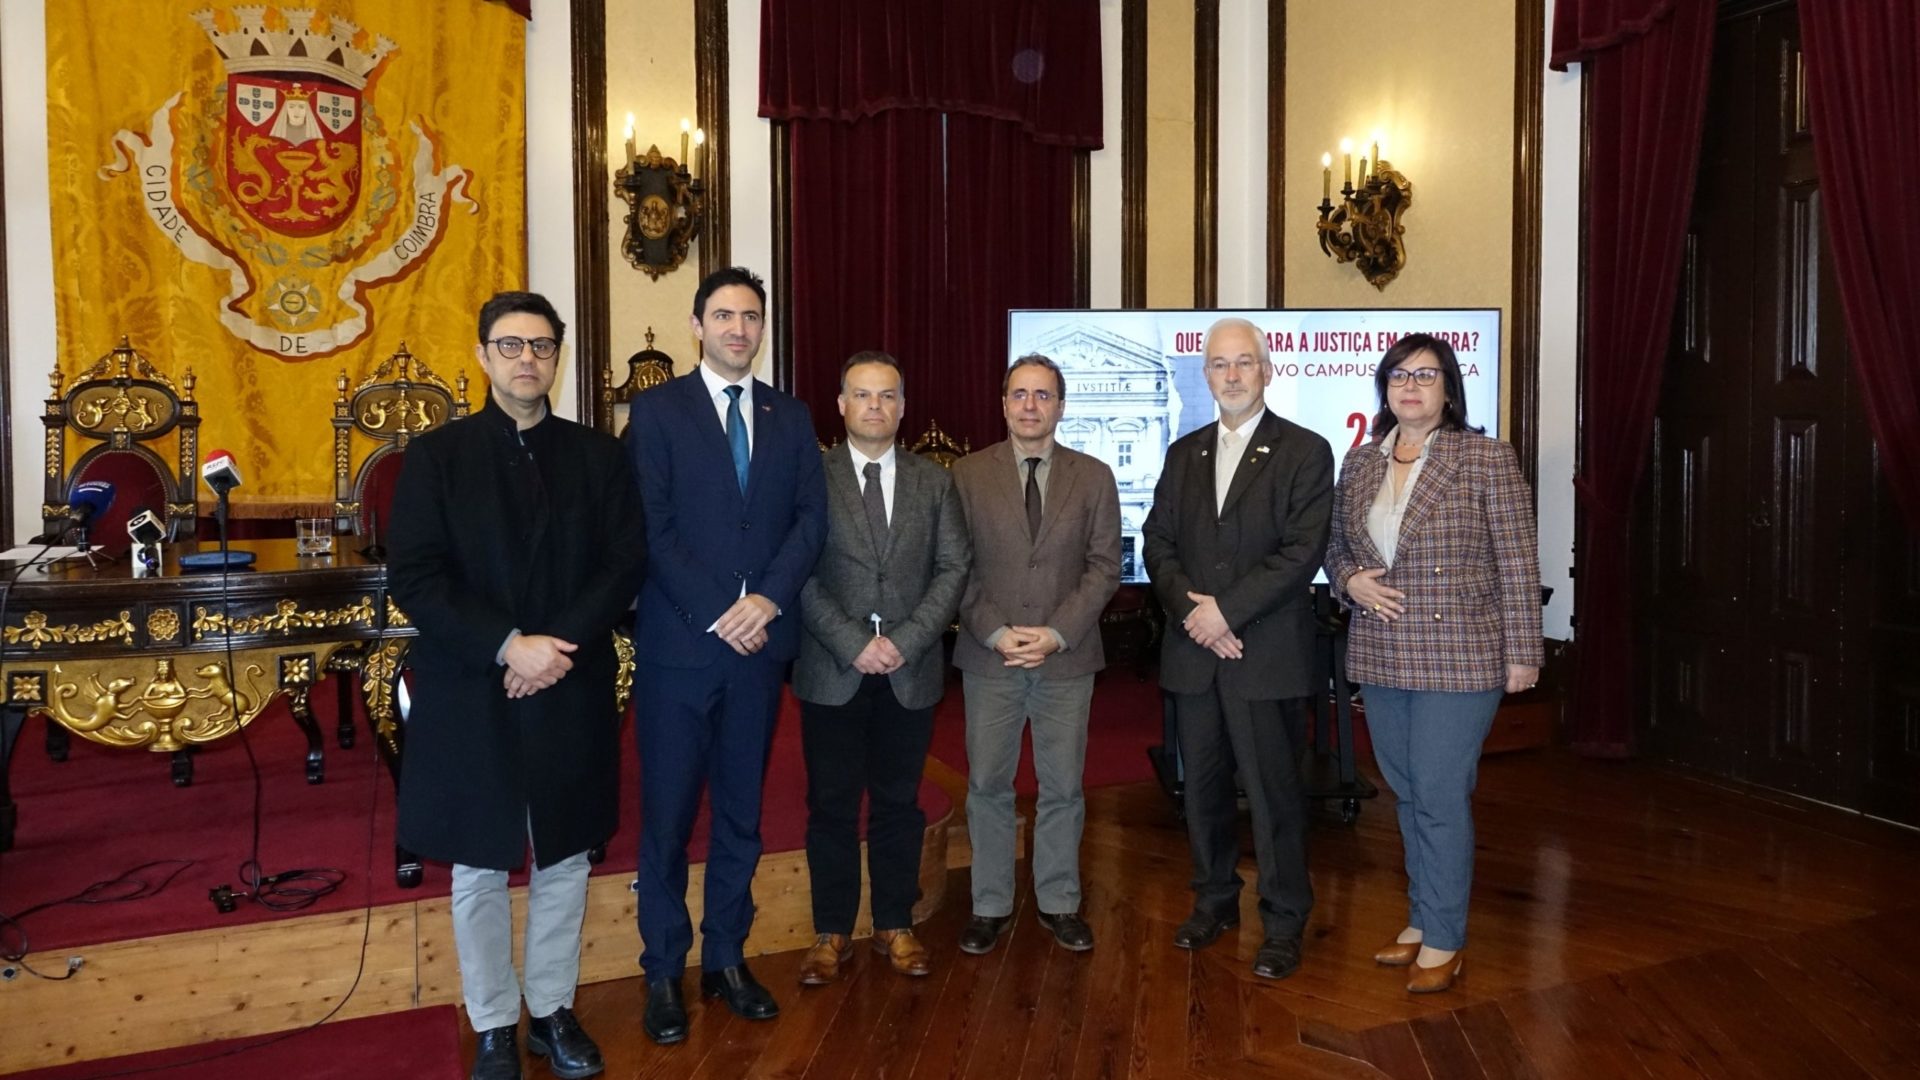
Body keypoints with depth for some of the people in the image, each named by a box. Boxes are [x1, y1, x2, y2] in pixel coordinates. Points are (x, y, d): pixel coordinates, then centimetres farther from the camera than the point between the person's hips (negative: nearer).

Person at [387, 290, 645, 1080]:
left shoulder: (597, 455, 4)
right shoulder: (436, 455, -2)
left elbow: (627, 560, -2)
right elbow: (413, 578, -9)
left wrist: (563, 644, -15)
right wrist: (506, 647, -19)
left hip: (572, 691, 2)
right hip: (471, 694, -1)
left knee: (563, 863, 12)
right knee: (480, 872, 10)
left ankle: (552, 1011, 29)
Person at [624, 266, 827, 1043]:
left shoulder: (790, 417, 11)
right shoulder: (657, 409, 0)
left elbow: (811, 519, 2)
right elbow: (652, 527, -8)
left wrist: (767, 600, -13)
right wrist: (717, 613, -15)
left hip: (760, 642, 3)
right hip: (678, 643, -3)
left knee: (741, 811, 12)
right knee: (668, 814, 4)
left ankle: (727, 959, 24)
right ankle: (664, 972, 17)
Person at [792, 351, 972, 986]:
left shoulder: (934, 482, 8)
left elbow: (954, 567, 1)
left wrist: (906, 640, -11)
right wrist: (853, 644, -14)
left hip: (911, 671, 2)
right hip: (832, 671, -2)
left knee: (899, 804, 11)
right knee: (831, 806, 6)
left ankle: (895, 925, 25)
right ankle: (832, 932, 19)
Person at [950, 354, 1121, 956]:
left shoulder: (1094, 477, 3)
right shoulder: (968, 474, 1)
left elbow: (1104, 566, -1)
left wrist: (1057, 633, -12)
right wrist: (996, 633, -12)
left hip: (1066, 658, 1)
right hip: (988, 657, 0)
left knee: (1063, 788, 10)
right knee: (988, 787, 8)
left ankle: (1060, 904, 25)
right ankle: (991, 906, 21)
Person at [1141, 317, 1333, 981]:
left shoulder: (1305, 452, -3)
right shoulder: (1183, 454, 13)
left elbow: (1302, 552, -12)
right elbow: (1158, 541, 8)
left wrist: (1225, 610, -16)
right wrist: (1189, 605, -9)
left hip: (1266, 656, -5)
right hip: (1193, 653, 5)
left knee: (1273, 792, 2)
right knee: (1202, 786, 14)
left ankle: (1283, 922, 16)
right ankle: (1214, 901, 31)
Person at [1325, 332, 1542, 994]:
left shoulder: (1485, 458, -8)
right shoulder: (1360, 462, 7)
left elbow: (1517, 563, -8)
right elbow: (1336, 546, 17)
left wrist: (1522, 652, -9)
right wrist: (1350, 581, -4)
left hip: (1458, 659, -5)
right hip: (1380, 658, 5)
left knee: (1440, 798, -1)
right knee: (1407, 793, 15)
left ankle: (1443, 941, 14)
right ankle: (1423, 920, 30)